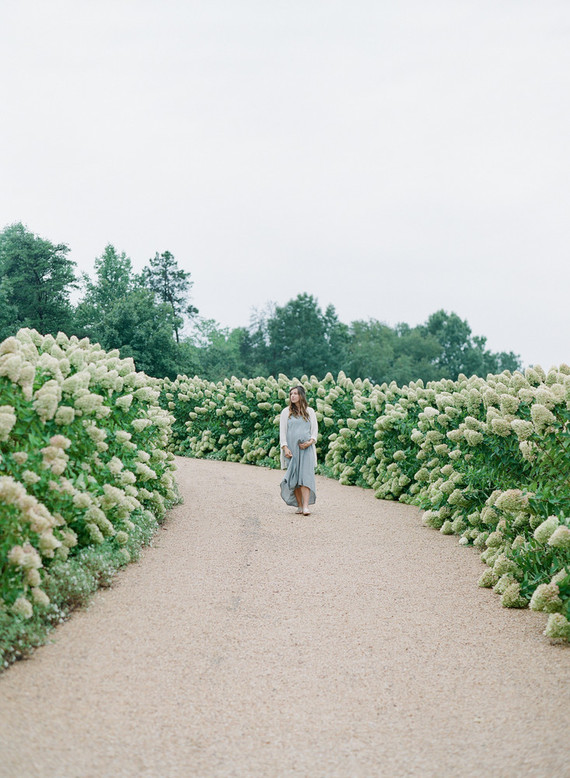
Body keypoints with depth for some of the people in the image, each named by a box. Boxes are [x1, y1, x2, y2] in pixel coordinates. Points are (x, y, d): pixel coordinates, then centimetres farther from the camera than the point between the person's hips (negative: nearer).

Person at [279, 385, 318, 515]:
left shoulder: (310, 412, 11)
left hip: (306, 449, -1)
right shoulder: (286, 412, 9)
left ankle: (306, 506, -21)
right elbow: (282, 431, 5)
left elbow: (315, 429, 11)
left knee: (306, 475, -13)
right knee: (294, 477, -2)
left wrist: (311, 441, -8)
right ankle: (299, 505, 6)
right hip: (291, 449, 1)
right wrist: (285, 447, -7)